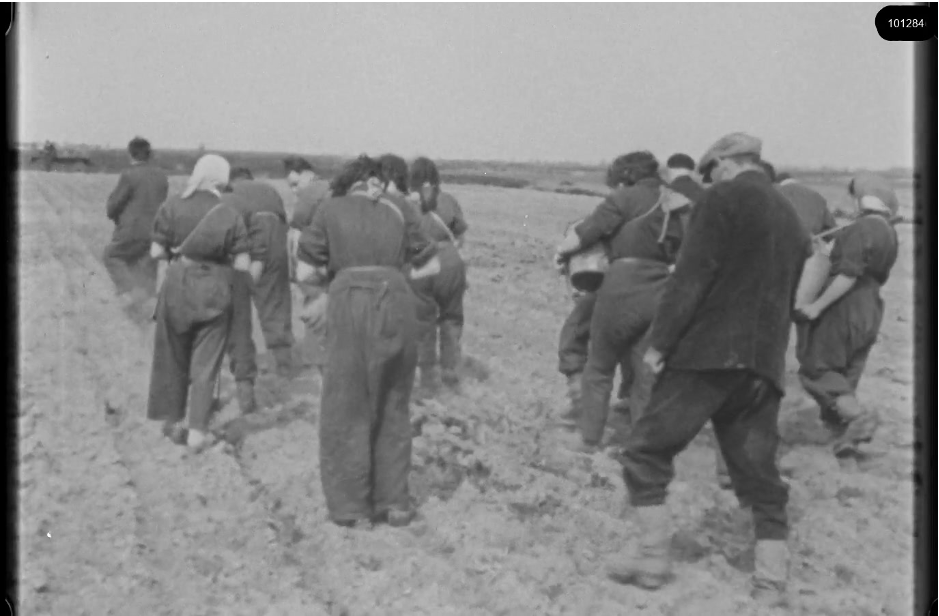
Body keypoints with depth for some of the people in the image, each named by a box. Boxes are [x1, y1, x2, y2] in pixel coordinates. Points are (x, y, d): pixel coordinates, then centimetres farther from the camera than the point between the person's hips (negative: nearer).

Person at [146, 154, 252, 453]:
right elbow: (243, 264, -7)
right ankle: (197, 431, 6)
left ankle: (172, 421, 26)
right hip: (214, 292, -1)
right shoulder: (231, 216, -5)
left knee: (173, 358, 17)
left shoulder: (172, 207, -4)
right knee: (205, 364, 7)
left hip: (176, 285, 1)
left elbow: (156, 252, -3)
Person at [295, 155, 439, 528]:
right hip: (397, 304, 3)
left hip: (351, 304, -3)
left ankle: (352, 507, 14)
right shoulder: (399, 213, 17)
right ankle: (394, 501, 21)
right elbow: (430, 266, 19)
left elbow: (305, 272, 7)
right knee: (393, 407, 16)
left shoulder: (331, 208, 11)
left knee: (346, 409, 9)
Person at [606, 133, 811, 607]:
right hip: (765, 366, 7)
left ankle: (653, 560, 7)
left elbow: (690, 277, -13)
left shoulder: (723, 199, -4)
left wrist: (659, 342, -11)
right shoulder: (792, 218, 18)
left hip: (707, 355, -7)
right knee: (760, 475, 11)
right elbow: (791, 298, 20)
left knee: (646, 451, 4)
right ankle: (771, 586, 12)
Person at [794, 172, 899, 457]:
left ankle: (859, 415, -18)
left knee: (816, 370, -3)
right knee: (845, 377, 14)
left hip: (843, 306, -9)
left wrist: (818, 306, -21)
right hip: (870, 311, 9)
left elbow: (848, 275, -24)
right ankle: (846, 434, 12)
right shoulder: (890, 234, 10)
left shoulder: (861, 229, -18)